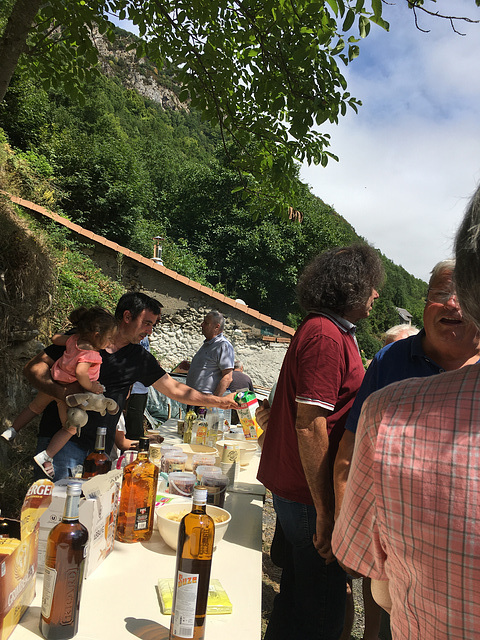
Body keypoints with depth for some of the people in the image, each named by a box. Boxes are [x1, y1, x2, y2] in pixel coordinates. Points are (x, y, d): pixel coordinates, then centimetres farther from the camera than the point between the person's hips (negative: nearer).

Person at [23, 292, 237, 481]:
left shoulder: (140, 359, 8)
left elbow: (175, 389, 13)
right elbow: (33, 367, -4)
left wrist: (220, 402, 10)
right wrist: (61, 392, -22)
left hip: (99, 451, 3)